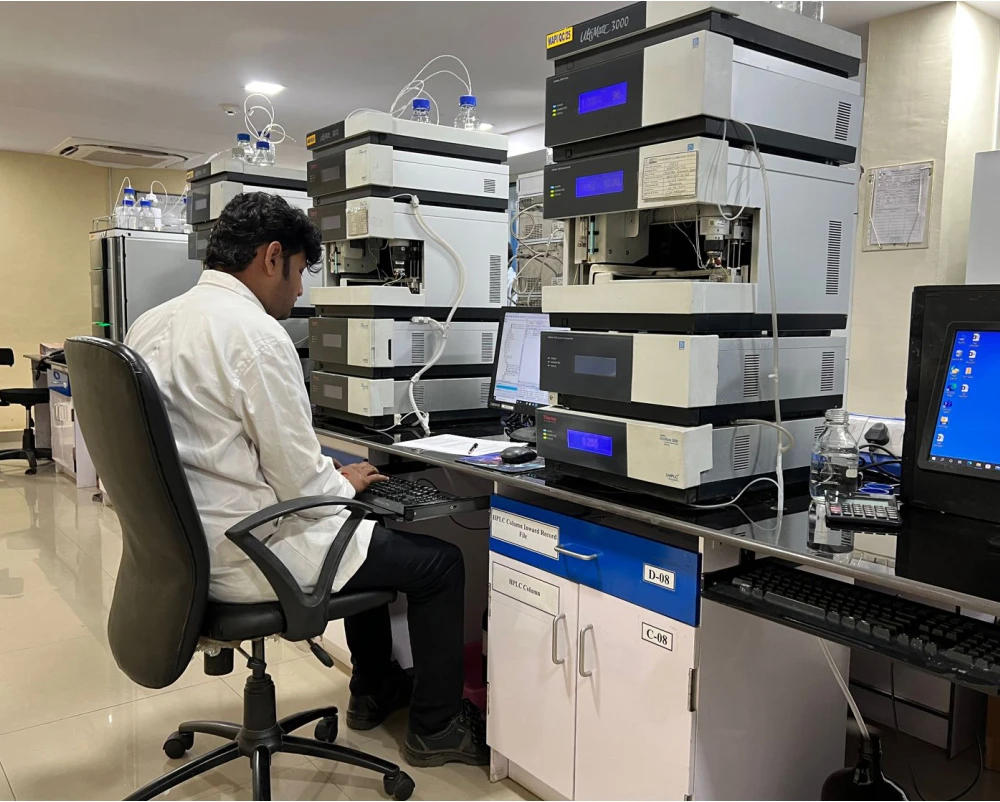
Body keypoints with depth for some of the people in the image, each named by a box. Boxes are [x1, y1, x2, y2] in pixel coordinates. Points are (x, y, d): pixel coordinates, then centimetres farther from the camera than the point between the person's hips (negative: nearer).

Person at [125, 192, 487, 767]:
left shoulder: (152, 323, 6)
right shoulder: (258, 335, -22)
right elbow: (300, 482, -20)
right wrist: (344, 482, 2)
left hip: (187, 543, 10)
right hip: (248, 555, -10)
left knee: (366, 531, 28)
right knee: (440, 562, 2)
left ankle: (374, 688, 42)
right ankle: (435, 727, 20)